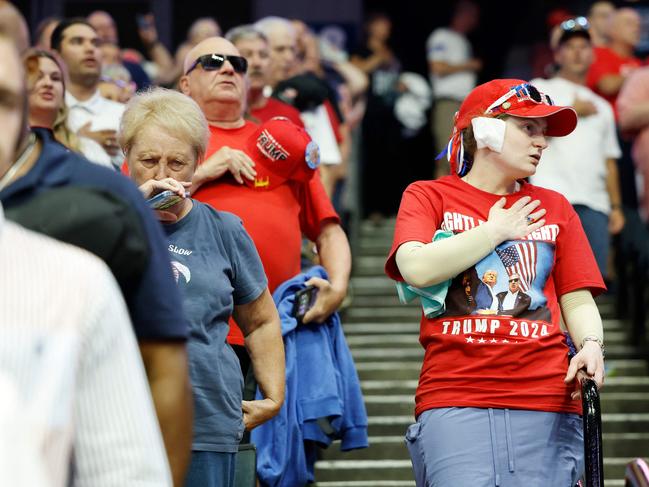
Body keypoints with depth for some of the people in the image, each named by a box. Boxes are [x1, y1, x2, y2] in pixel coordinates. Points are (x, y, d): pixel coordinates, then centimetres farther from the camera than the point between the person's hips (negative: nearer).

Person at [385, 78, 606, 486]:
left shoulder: (554, 208, 21)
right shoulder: (429, 196, 12)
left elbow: (578, 299, 17)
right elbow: (417, 268, -7)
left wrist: (591, 345, -5)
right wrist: (497, 230, 3)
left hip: (547, 399, 3)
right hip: (455, 400, -3)